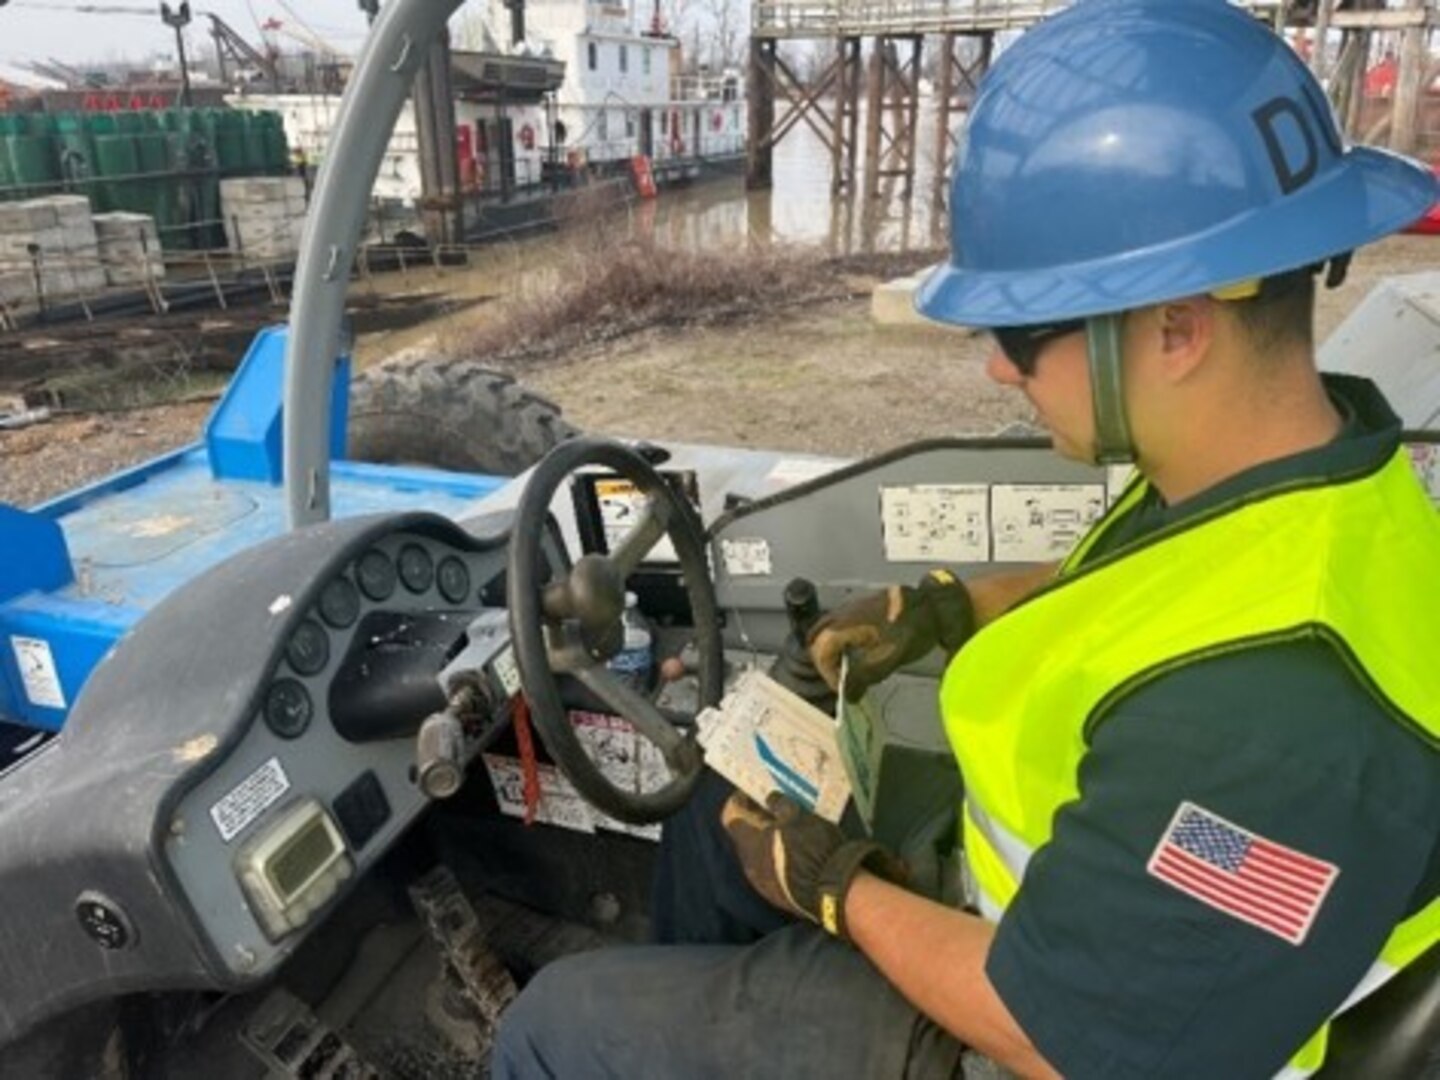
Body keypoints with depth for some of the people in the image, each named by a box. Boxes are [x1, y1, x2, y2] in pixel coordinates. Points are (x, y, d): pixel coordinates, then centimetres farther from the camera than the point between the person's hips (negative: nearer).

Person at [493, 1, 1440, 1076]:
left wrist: (832, 887, -14)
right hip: (1042, 905, 8)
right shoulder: (1308, 450, -10)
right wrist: (950, 607, 1)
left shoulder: (1276, 705, -39)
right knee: (715, 825, 22)